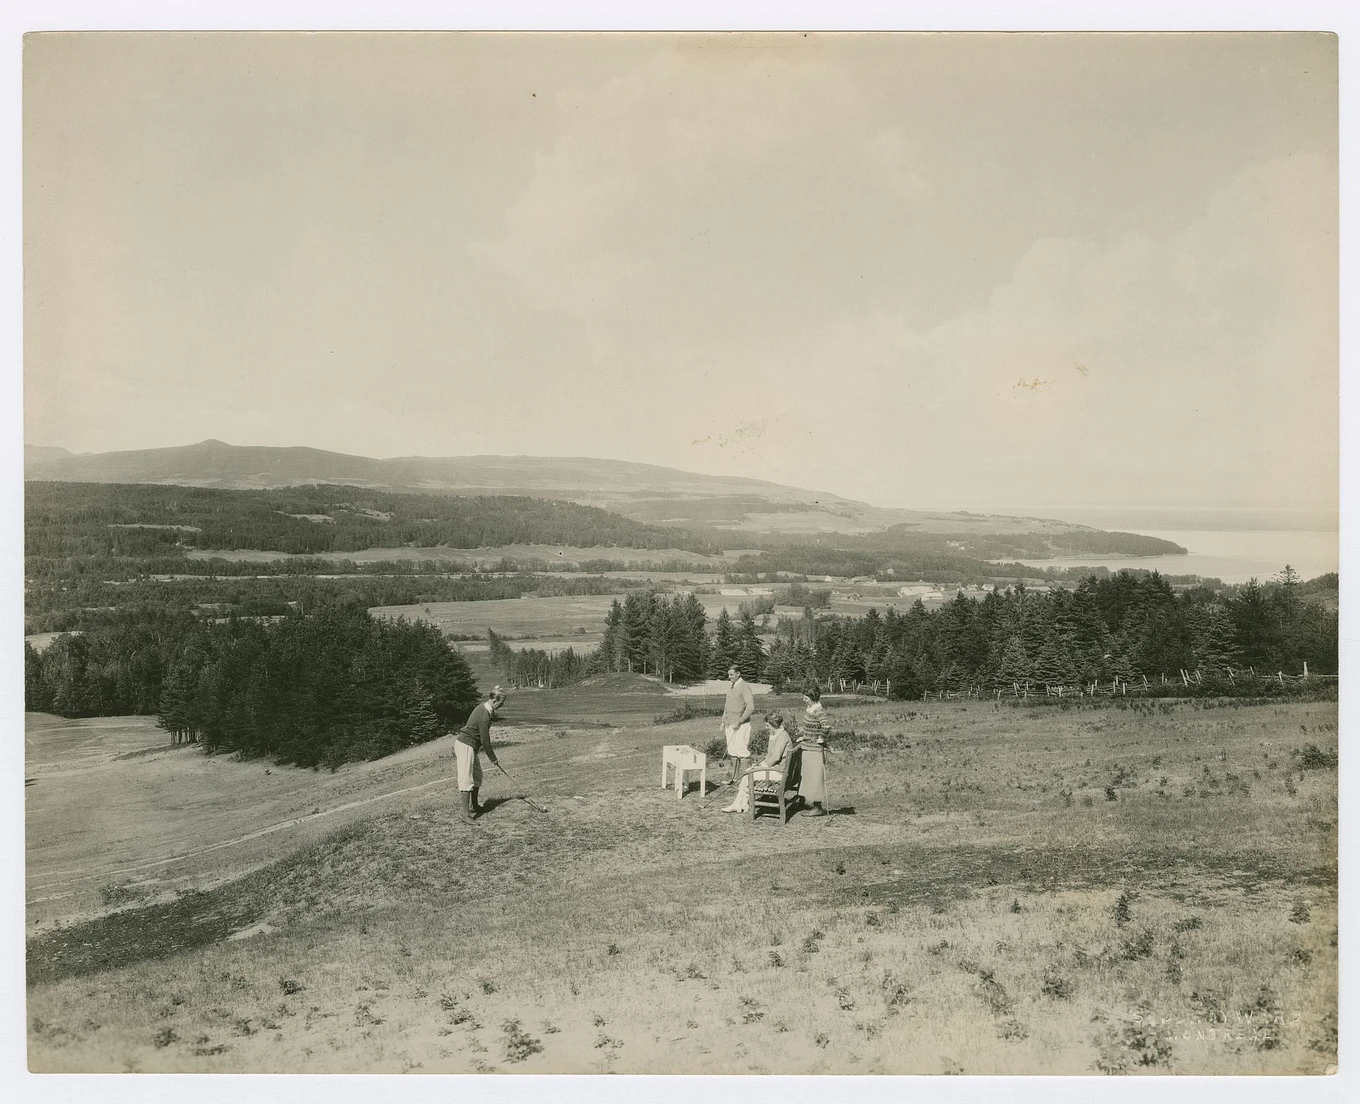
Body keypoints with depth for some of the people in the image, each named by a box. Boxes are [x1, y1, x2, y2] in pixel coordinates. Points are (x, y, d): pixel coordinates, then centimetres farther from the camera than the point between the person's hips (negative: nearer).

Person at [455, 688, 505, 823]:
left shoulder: (483, 708, 5)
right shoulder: (484, 717, -25)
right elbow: (485, 740, -19)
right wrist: (492, 758, -7)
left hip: (472, 746, 10)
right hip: (465, 746, -10)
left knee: (477, 775, 18)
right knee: (467, 779, -10)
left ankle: (474, 806, 31)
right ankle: (466, 814, -10)